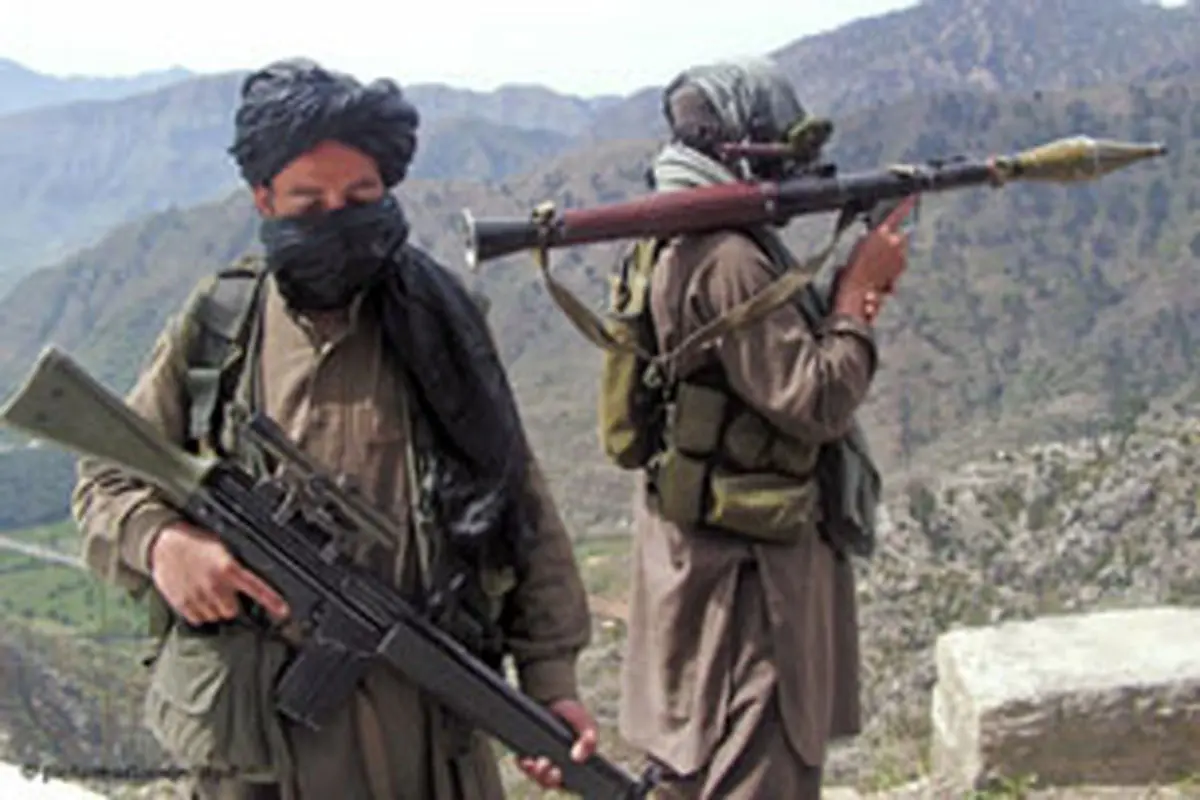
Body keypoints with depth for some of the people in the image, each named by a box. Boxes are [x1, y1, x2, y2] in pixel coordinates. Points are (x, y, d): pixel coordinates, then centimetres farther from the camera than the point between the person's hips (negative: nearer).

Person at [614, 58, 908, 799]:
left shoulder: (694, 243, 9)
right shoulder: (728, 260, -23)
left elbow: (783, 344, 12)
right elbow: (816, 401, -23)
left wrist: (855, 277, 0)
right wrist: (859, 292, -12)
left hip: (753, 550, 10)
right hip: (744, 569, -10)